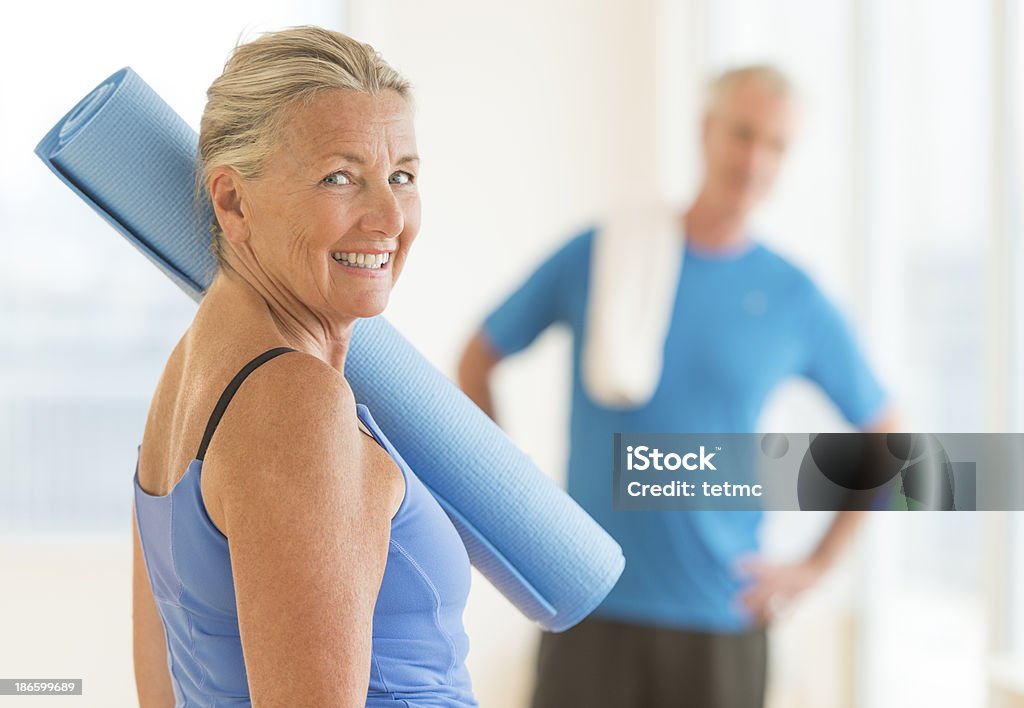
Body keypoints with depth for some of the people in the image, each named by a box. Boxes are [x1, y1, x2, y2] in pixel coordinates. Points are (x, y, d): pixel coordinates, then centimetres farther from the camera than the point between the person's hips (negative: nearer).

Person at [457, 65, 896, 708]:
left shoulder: (795, 300, 2)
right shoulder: (597, 255, 1)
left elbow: (883, 436, 12)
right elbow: (478, 359, 11)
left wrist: (813, 569, 5)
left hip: (721, 623, 1)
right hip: (594, 612, -1)